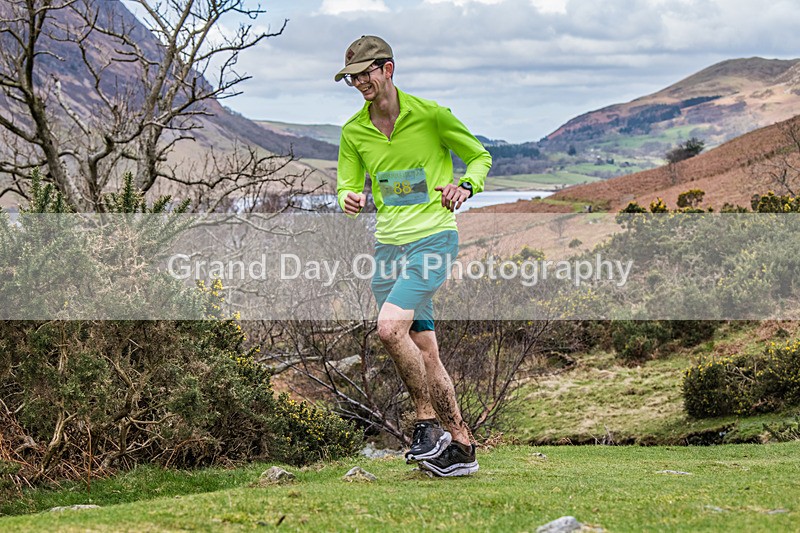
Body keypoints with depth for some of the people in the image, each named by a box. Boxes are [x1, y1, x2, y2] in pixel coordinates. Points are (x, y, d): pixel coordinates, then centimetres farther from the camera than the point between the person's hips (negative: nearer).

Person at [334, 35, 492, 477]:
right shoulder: (353, 132, 8)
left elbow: (480, 156, 7)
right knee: (423, 352, 4)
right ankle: (460, 445, 13)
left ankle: (428, 423, -8)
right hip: (389, 244, 5)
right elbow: (349, 186, 12)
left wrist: (466, 185, -13)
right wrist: (349, 200, -11)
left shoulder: (430, 114, -5)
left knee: (390, 327, -23)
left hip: (434, 238, -5)